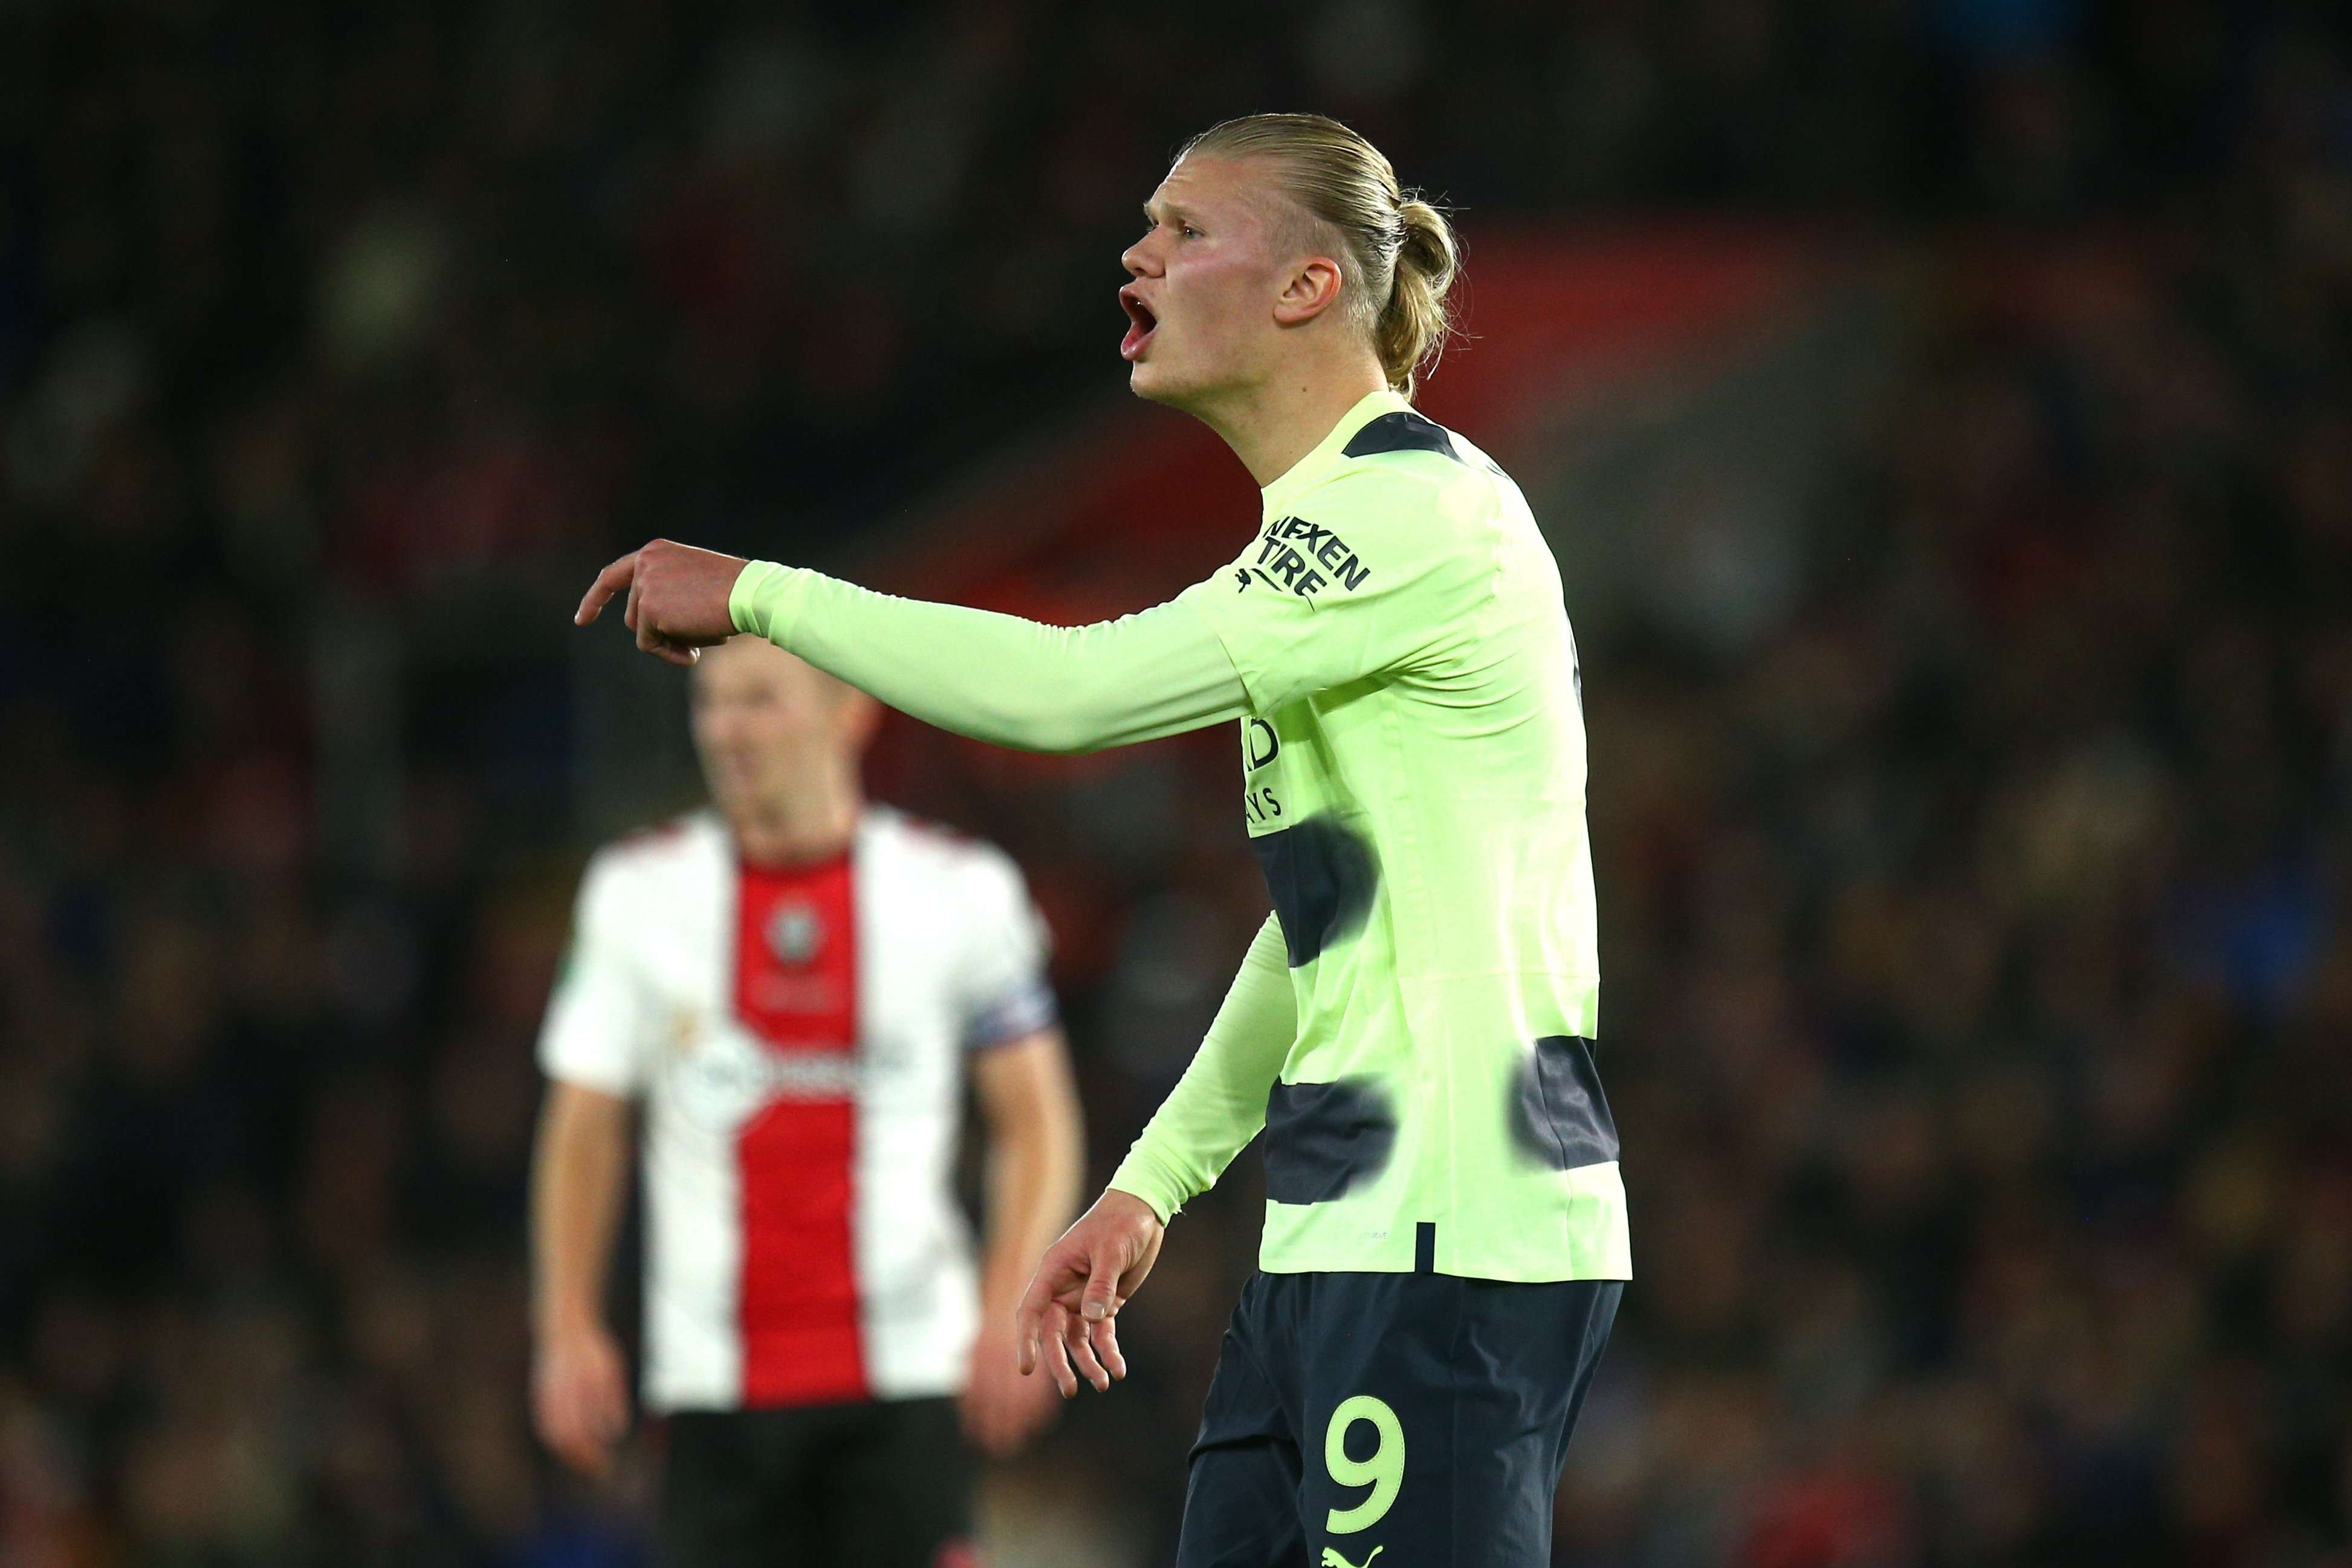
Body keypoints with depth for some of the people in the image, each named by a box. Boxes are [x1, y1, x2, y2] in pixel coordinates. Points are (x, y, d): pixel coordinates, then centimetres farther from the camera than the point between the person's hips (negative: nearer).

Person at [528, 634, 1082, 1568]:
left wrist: (1011, 1308, -9)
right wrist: (568, 1328, -1)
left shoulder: (958, 890, 2)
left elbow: (1036, 1123, 5)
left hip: (906, 1377, -1)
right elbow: (584, 1129, 9)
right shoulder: (640, 895, 5)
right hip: (718, 1380, 1)